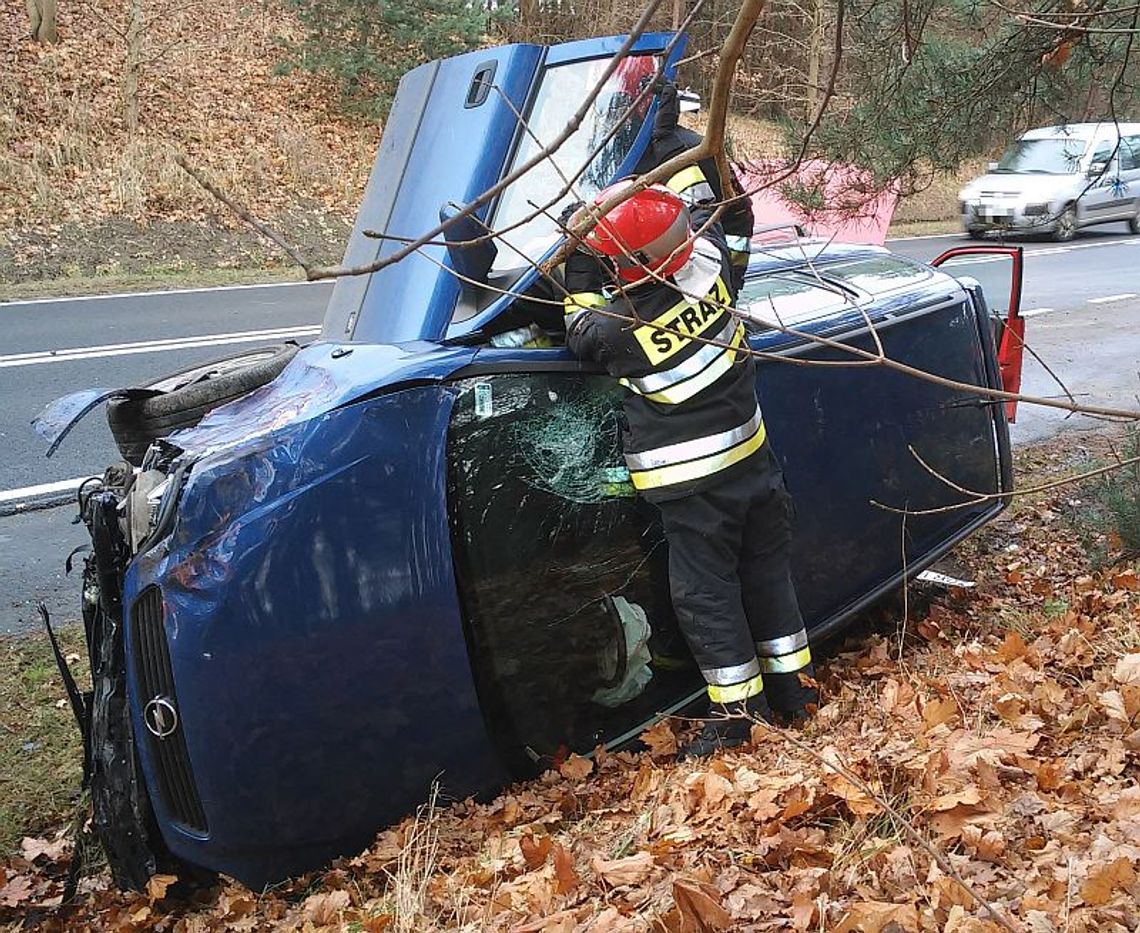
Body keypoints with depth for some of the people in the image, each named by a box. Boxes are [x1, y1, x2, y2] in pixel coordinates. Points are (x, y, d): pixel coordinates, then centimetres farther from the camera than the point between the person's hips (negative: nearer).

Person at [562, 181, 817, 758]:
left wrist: (580, 269, 5)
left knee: (705, 595, 8)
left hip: (691, 484, -6)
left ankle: (738, 711, 18)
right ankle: (794, 689, 32)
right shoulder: (708, 262, -11)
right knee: (766, 573, 19)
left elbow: (579, 332, 2)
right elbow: (699, 211, 12)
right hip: (752, 458, 6)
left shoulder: (613, 330, -23)